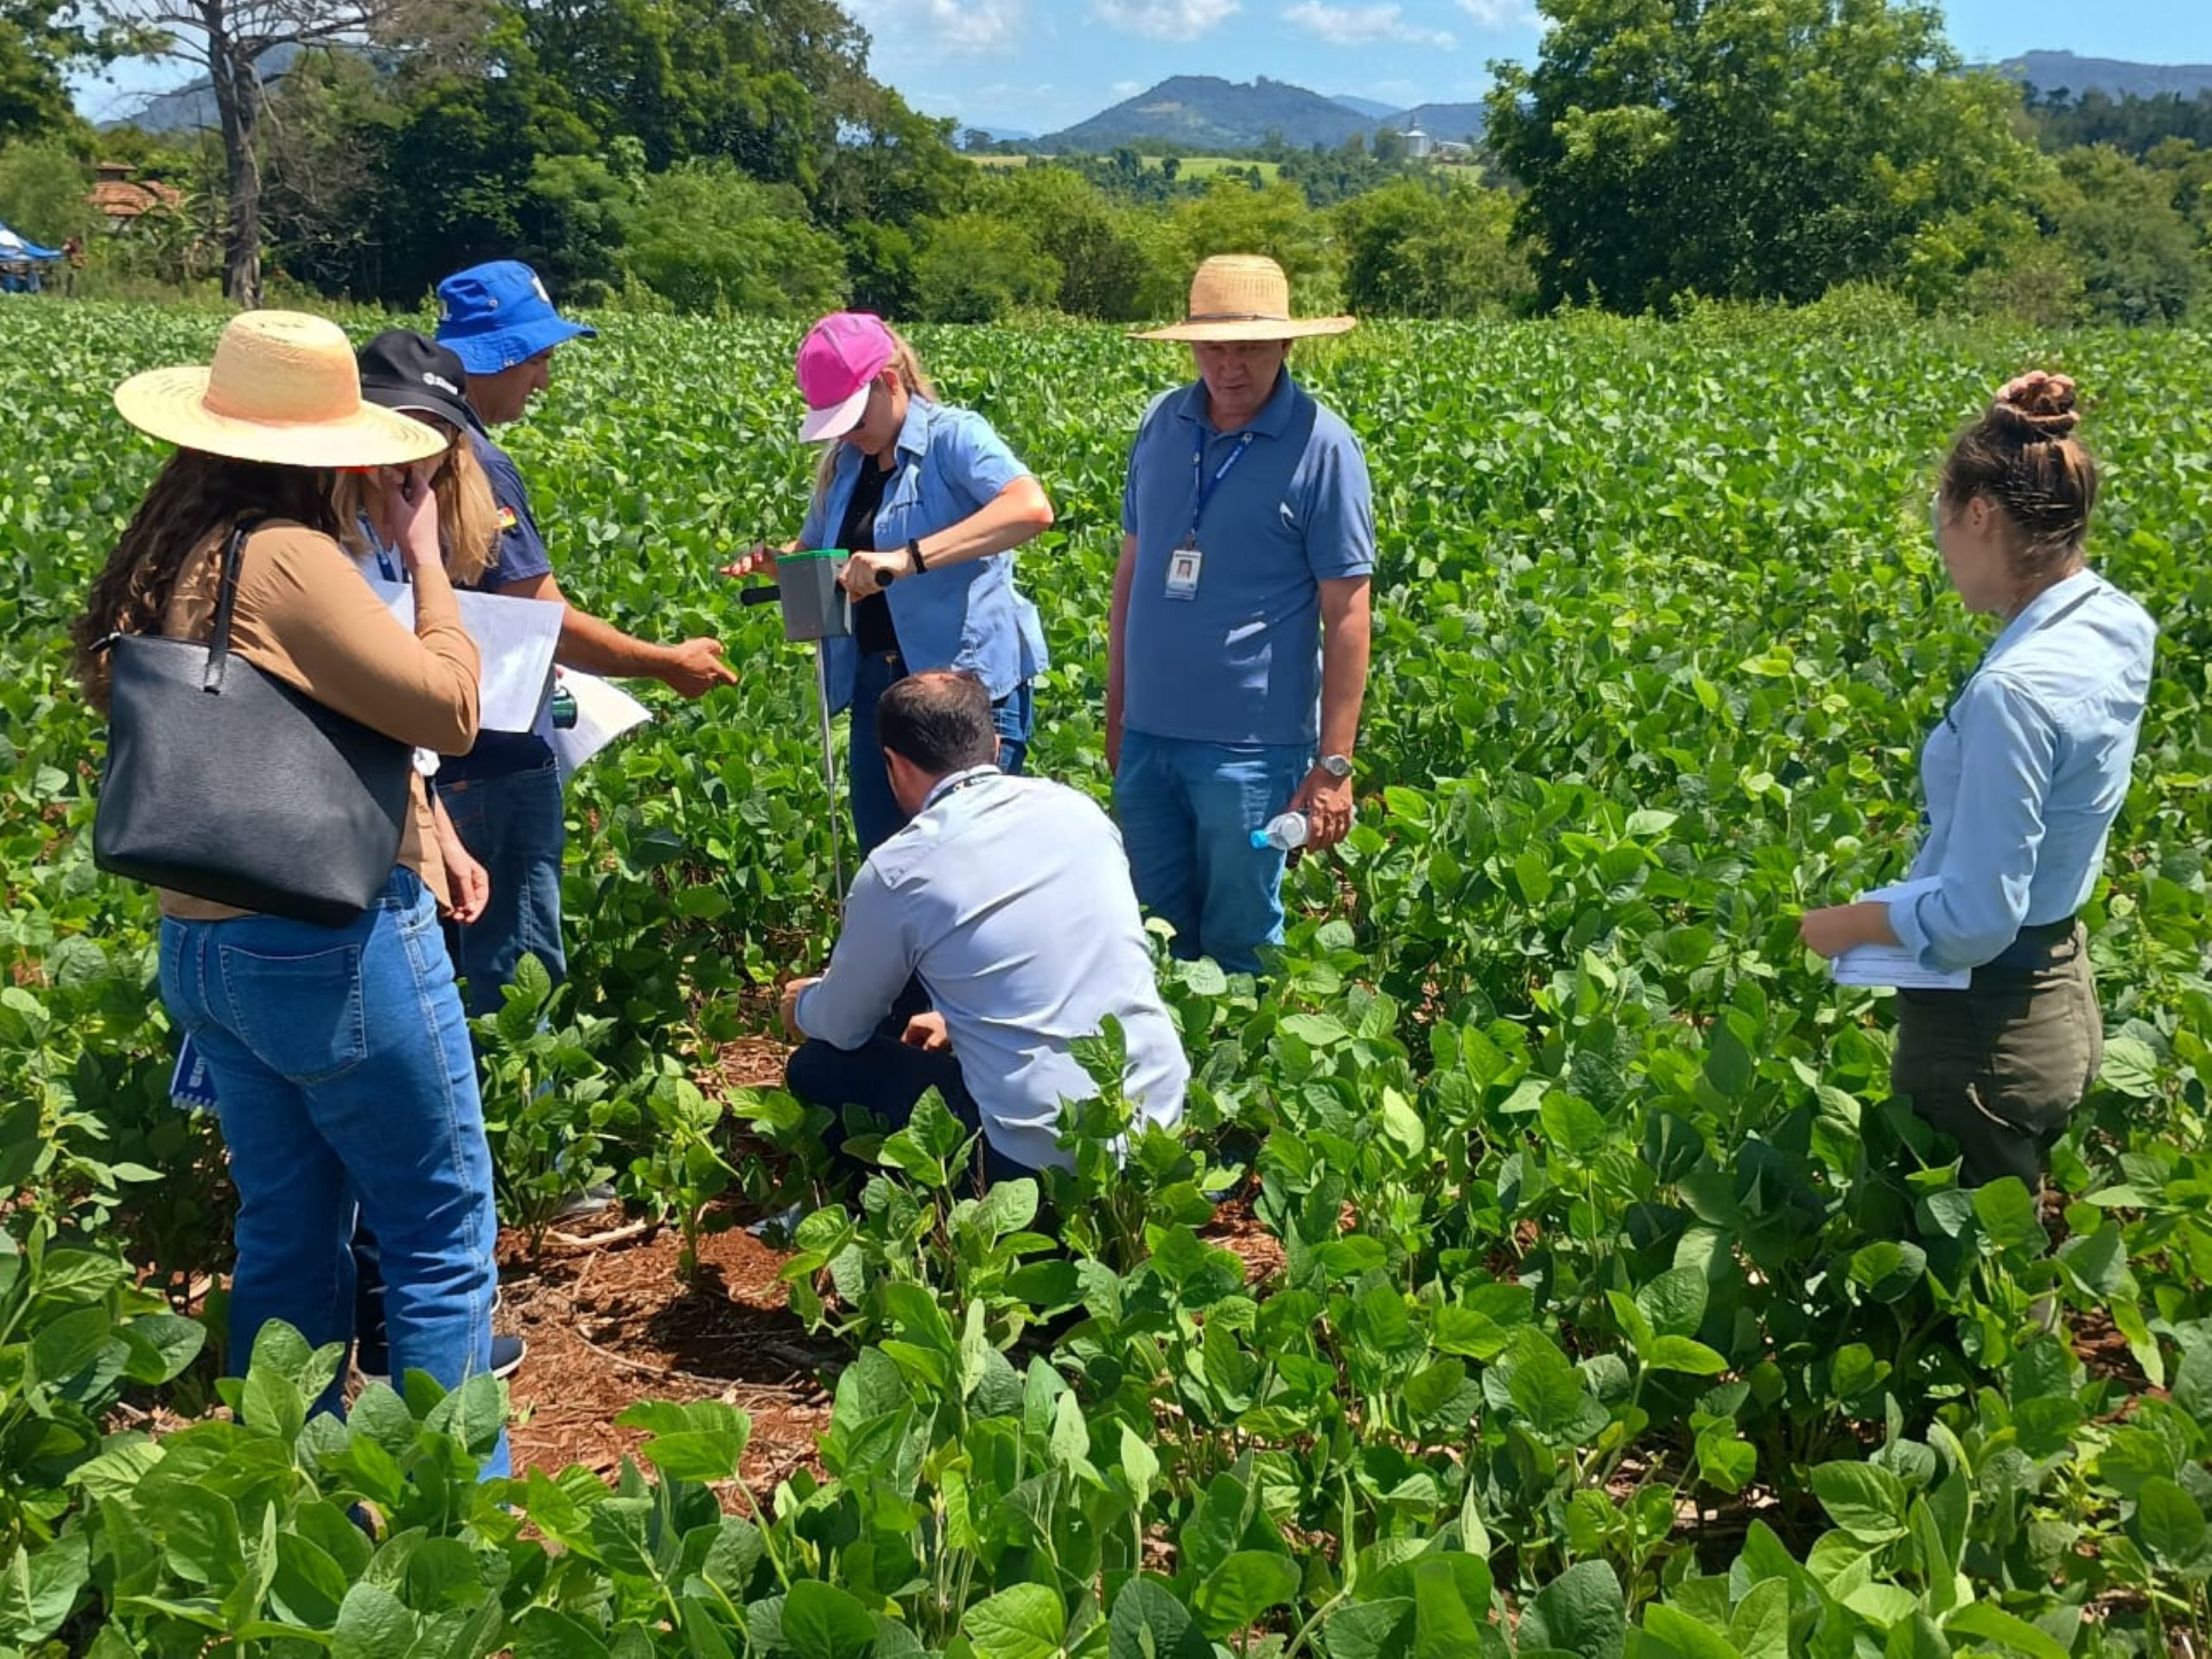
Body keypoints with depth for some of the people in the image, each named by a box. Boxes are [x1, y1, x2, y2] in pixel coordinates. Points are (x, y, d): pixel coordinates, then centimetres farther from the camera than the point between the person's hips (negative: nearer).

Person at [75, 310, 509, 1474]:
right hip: (333, 948, -9)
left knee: (284, 1231, 20)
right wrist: (422, 554, -8)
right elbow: (450, 711, -17)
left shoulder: (165, 559, 7)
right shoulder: (286, 559, -20)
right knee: (441, 1237, 5)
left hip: (201, 944, 9)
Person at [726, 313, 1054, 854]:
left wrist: (908, 557, -35)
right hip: (876, 686, 8)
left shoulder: (953, 436, -10)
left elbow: (1032, 508, -28)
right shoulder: (844, 464, 13)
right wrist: (774, 561, 0)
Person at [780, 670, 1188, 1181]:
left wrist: (801, 1005, 30)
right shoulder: (1078, 807, 6)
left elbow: (843, 1027, 8)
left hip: (1049, 1156, -6)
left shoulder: (897, 871, -9)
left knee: (816, 1068, 12)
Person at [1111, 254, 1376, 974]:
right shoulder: (1160, 424, 5)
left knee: (1238, 944, 7)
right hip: (1148, 733, 5)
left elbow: (1347, 613, -10)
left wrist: (1334, 764, -13)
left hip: (1251, 745, -5)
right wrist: (1115, 710, 14)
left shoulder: (1322, 447, -10)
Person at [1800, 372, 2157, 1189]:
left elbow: (1974, 921, -27)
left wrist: (1849, 924, -9)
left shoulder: (2015, 688, -29)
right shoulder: (2117, 627, -3)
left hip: (1984, 1033, -9)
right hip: (2063, 998, 9)